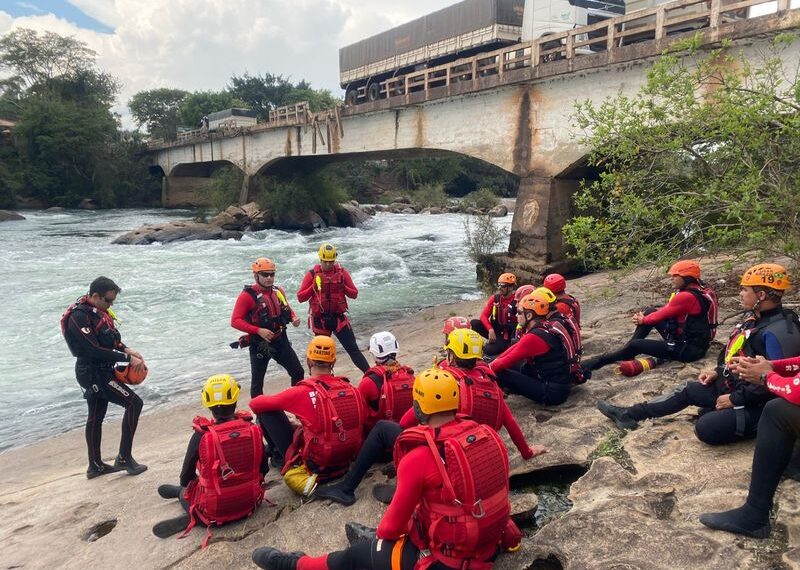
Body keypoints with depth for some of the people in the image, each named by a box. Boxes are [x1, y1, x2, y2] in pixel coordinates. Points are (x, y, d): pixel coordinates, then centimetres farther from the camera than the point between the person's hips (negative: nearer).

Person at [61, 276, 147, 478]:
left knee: (96, 416, 17)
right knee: (134, 403, -11)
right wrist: (127, 359, -22)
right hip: (93, 374, -10)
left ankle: (95, 466, 31)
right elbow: (95, 351, -26)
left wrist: (126, 350, -2)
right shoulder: (79, 317, -23)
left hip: (100, 371, 10)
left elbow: (110, 337, 16)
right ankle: (124, 458, -3)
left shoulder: (97, 309, 5)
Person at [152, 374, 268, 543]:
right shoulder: (253, 430, -12)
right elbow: (264, 469, 0)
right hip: (250, 503, 2)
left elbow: (186, 478, -6)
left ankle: (192, 517, 18)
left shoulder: (201, 436, -19)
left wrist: (185, 486, 16)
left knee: (184, 488, 30)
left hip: (213, 512, -2)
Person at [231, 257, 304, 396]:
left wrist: (293, 318, -1)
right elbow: (235, 321, -18)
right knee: (257, 381, 4)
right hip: (260, 344, -6)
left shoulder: (278, 291, 4)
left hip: (281, 341, 6)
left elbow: (287, 309, 21)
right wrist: (259, 330, -26)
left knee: (298, 372, 11)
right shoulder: (247, 295, -15)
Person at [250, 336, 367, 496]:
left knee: (267, 410, 4)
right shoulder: (352, 390, -8)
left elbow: (255, 404, -8)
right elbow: (363, 422, 4)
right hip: (347, 463, 5)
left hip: (314, 466, -5)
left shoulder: (303, 392, -18)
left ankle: (279, 457, 22)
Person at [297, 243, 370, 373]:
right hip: (320, 319, 0)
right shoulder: (313, 274, -2)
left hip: (339, 317, 0)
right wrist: (315, 287, -13)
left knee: (352, 348, -4)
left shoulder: (342, 272, 1)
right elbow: (300, 297, -2)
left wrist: (341, 286, -11)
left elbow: (354, 294, 4)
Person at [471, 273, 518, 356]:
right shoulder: (495, 298, 0)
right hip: (492, 331, 5)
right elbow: (484, 315, -6)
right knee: (474, 323, -20)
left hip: (505, 336, -5)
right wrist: (490, 330, -22)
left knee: (488, 350, -29)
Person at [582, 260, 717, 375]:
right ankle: (628, 352, 13)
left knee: (636, 345, -9)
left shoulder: (687, 296, -25)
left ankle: (598, 362, 5)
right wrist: (644, 317, -3)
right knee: (650, 311, 8)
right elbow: (667, 310, 9)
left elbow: (662, 314, -14)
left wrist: (643, 320, 5)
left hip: (689, 350, -10)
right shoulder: (699, 289, 6)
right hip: (689, 339, 10)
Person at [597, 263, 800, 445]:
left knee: (706, 428, -26)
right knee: (688, 391, 10)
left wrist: (735, 399, -20)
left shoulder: (778, 332, -25)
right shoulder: (757, 319, 7)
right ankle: (630, 414, 13)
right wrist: (718, 372, 8)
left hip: (756, 403, -10)